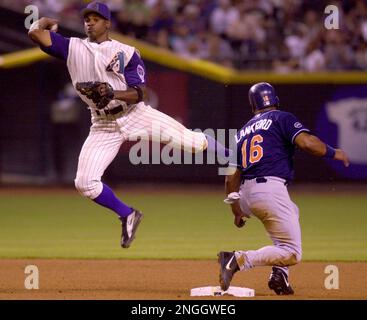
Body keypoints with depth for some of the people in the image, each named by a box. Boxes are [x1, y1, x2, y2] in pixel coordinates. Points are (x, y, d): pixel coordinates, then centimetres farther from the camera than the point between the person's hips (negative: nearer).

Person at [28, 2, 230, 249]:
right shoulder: (73, 48, 3)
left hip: (136, 115, -2)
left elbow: (141, 93, -11)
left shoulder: (126, 53, -2)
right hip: (103, 125, 2)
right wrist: (47, 22, 13)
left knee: (191, 141, -5)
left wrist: (114, 93, -28)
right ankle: (128, 215, 9)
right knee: (85, 183, -12)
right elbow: (35, 32, -8)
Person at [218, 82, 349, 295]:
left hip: (246, 196, 7)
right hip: (271, 189, -7)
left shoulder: (243, 132, 23)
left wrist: (237, 211, 28)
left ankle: (280, 274, 12)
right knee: (292, 254, -5)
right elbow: (306, 142, -11)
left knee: (293, 214, 33)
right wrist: (334, 153, 4)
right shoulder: (281, 118, 7)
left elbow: (232, 177, 20)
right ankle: (238, 260, -24)